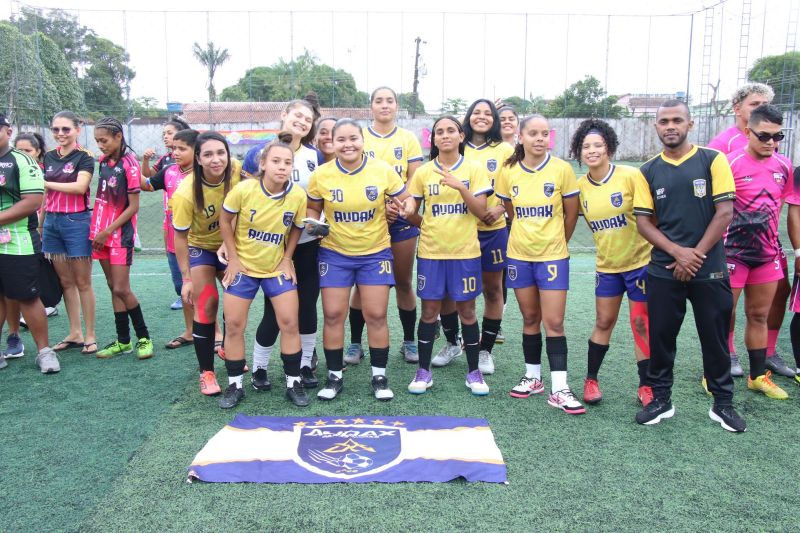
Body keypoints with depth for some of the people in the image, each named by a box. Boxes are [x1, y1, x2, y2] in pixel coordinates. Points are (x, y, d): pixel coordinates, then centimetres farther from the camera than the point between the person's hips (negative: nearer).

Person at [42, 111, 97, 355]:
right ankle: (74, 333, 18)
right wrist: (40, 223, 14)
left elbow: (80, 186, -19)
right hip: (51, 222, 6)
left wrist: (46, 183, -12)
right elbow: (45, 194, 16)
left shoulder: (84, 157, -4)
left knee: (82, 282, 0)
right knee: (65, 281, 10)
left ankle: (90, 335, 7)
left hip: (76, 222, -6)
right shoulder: (49, 157, 12)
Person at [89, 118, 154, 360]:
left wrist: (107, 231, -13)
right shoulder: (103, 161, 7)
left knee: (121, 289, -7)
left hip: (120, 233, -7)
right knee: (113, 287, 9)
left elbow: (133, 207, -13)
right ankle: (123, 340, 17)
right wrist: (97, 230, 10)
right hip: (101, 233, 7)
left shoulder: (129, 164, -12)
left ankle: (143, 338, 8)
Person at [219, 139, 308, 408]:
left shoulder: (298, 195, -15)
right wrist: (233, 258, -7)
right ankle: (235, 385, 18)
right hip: (243, 266, -1)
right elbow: (225, 220, -6)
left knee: (290, 323, -2)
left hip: (277, 267, 1)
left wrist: (286, 259, -4)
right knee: (234, 325, 2)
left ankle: (293, 382, 15)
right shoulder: (244, 189, -20)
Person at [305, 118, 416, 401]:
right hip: (334, 253, 1)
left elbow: (405, 199, 0)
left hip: (375, 253, 0)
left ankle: (379, 376, 18)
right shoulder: (320, 175, -7)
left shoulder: (383, 170, -8)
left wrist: (407, 206, -23)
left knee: (376, 315, 1)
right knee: (333, 314, 1)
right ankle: (334, 376, 19)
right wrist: (313, 224, -14)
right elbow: (312, 208, 8)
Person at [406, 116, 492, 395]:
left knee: (467, 310, 6)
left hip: (465, 252, -1)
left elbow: (481, 212, -9)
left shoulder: (474, 168, -1)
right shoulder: (423, 172, 3)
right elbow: (412, 212, 10)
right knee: (429, 310, 5)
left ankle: (474, 372, 20)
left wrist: (461, 187, -20)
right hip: (431, 252, 1)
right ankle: (423, 371, 18)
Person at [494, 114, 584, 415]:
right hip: (519, 255, 3)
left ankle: (559, 389, 2)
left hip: (553, 256, -2)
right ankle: (533, 378, 26)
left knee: (554, 322, -3)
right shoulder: (508, 172, -1)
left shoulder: (561, 169, -8)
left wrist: (556, 242, 10)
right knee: (530, 318, 13)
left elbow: (571, 213, 1)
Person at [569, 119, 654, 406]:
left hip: (639, 261, -3)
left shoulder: (630, 176, -14)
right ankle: (591, 380, 24)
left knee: (641, 324, 4)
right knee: (603, 322, 11)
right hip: (606, 265, 3)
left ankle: (645, 387, 17)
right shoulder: (580, 186, -2)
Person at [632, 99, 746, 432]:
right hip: (663, 270, 2)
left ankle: (723, 403, 23)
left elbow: (725, 211, -6)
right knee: (660, 336, 7)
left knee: (715, 337, 7)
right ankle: (661, 399, 22)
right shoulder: (649, 171, 6)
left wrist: (696, 254, -11)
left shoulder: (713, 160, -1)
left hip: (709, 269, -2)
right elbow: (643, 221, 2)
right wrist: (677, 251, -12)